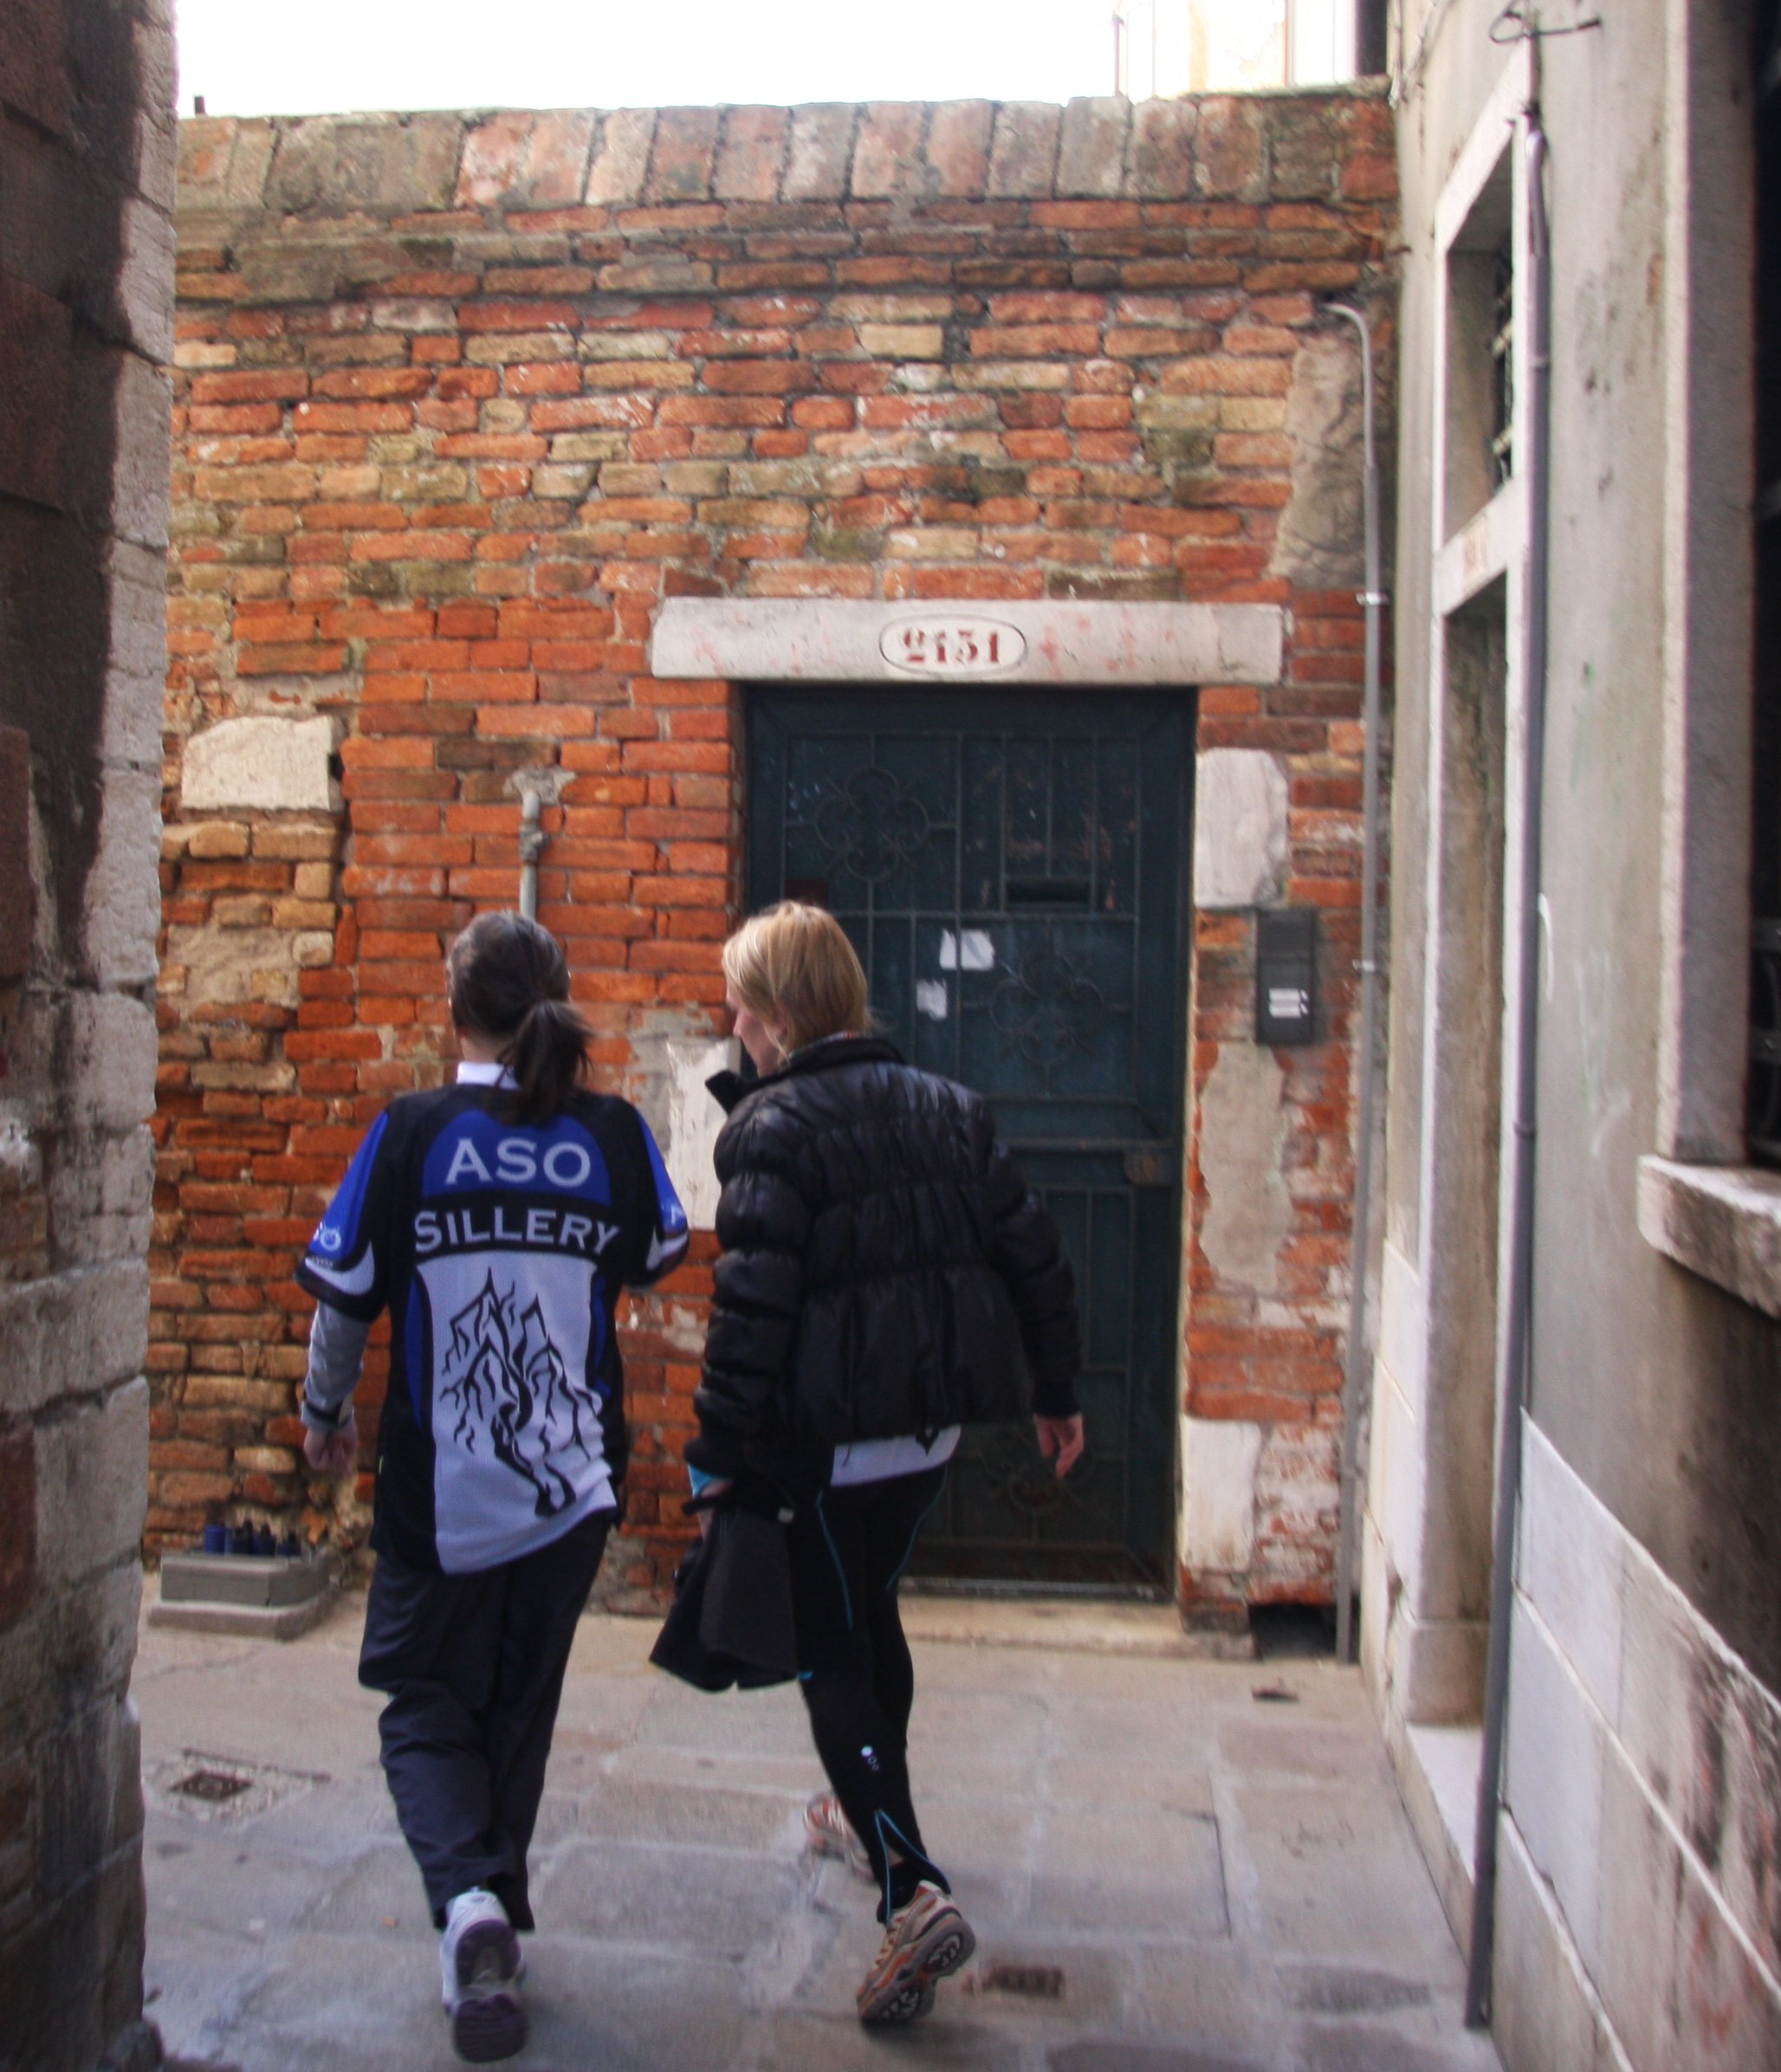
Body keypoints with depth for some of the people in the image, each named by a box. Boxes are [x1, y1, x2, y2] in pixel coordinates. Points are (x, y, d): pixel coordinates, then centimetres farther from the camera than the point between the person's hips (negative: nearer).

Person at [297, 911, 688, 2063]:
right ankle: (491, 1932, 30)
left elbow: (346, 1299, -4)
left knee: (427, 1707, 13)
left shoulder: (409, 1134, -12)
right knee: (521, 1707, 20)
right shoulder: (613, 1134, -7)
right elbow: (653, 1263, 9)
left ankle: (469, 1898, -11)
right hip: (574, 1483, 2)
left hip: (438, 1485, -2)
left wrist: (325, 1413, 13)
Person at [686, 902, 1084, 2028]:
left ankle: (915, 1889, -8)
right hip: (932, 1427, 7)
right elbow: (1034, 1256, 7)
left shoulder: (771, 1129, -14)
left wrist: (721, 1456, -14)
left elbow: (753, 1309, -20)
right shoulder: (946, 1105, 5)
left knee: (832, 1653, 3)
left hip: (824, 1439, -7)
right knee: (873, 1612, 25)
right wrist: (1057, 1391, 17)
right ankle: (871, 1814, 44)